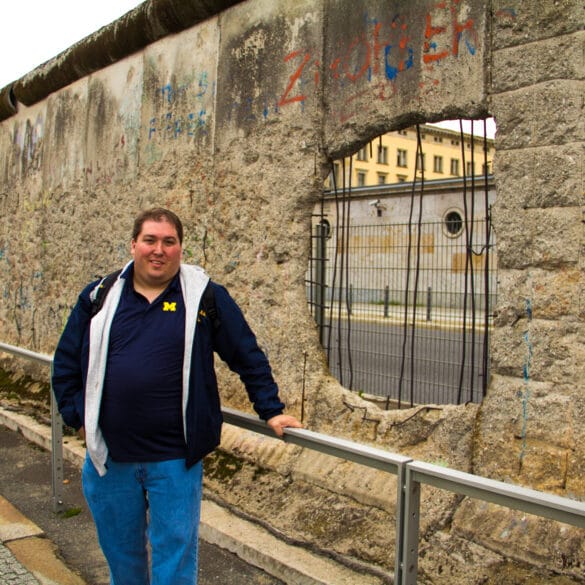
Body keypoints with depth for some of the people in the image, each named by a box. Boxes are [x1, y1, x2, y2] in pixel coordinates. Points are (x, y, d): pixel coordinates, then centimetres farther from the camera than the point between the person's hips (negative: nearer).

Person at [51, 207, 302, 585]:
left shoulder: (205, 296, -2)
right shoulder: (100, 297, 5)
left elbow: (248, 356, 3)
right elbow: (66, 362, 12)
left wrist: (271, 410, 1)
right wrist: (77, 416, 6)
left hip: (175, 458, -2)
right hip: (110, 457, 3)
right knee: (120, 553, 19)